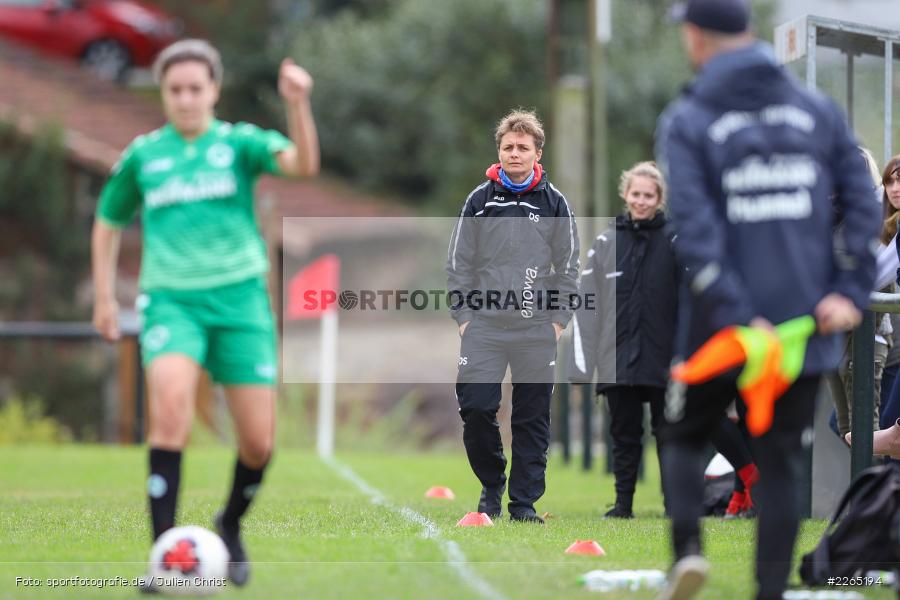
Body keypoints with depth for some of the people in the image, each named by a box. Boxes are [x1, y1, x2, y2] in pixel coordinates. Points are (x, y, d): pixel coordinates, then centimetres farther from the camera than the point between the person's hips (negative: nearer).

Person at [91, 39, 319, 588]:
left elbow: (304, 164, -16)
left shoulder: (239, 143, 4)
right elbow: (109, 224, 24)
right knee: (172, 401, -28)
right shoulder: (142, 156, 9)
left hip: (240, 299, 0)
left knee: (259, 442, -3)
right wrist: (104, 299, 16)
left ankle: (232, 524, 30)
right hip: (172, 301, 0)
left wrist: (298, 105, -31)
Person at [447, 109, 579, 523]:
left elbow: (568, 267, 9)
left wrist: (558, 319, 1)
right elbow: (458, 263, 8)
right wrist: (463, 316, 1)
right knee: (475, 408, -8)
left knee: (532, 418, 1)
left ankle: (524, 501, 8)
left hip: (536, 331, 0)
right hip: (484, 327, 0)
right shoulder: (479, 200, 6)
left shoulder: (554, 203, 6)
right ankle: (492, 485, 13)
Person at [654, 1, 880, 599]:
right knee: (781, 467, 8)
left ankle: (687, 546, -3)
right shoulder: (817, 110, 8)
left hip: (723, 330, -2)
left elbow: (695, 230, -14)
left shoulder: (686, 123, -3)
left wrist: (737, 319, -17)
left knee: (684, 438, 18)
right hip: (807, 323, 2)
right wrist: (850, 292, -6)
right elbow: (863, 204, -1)